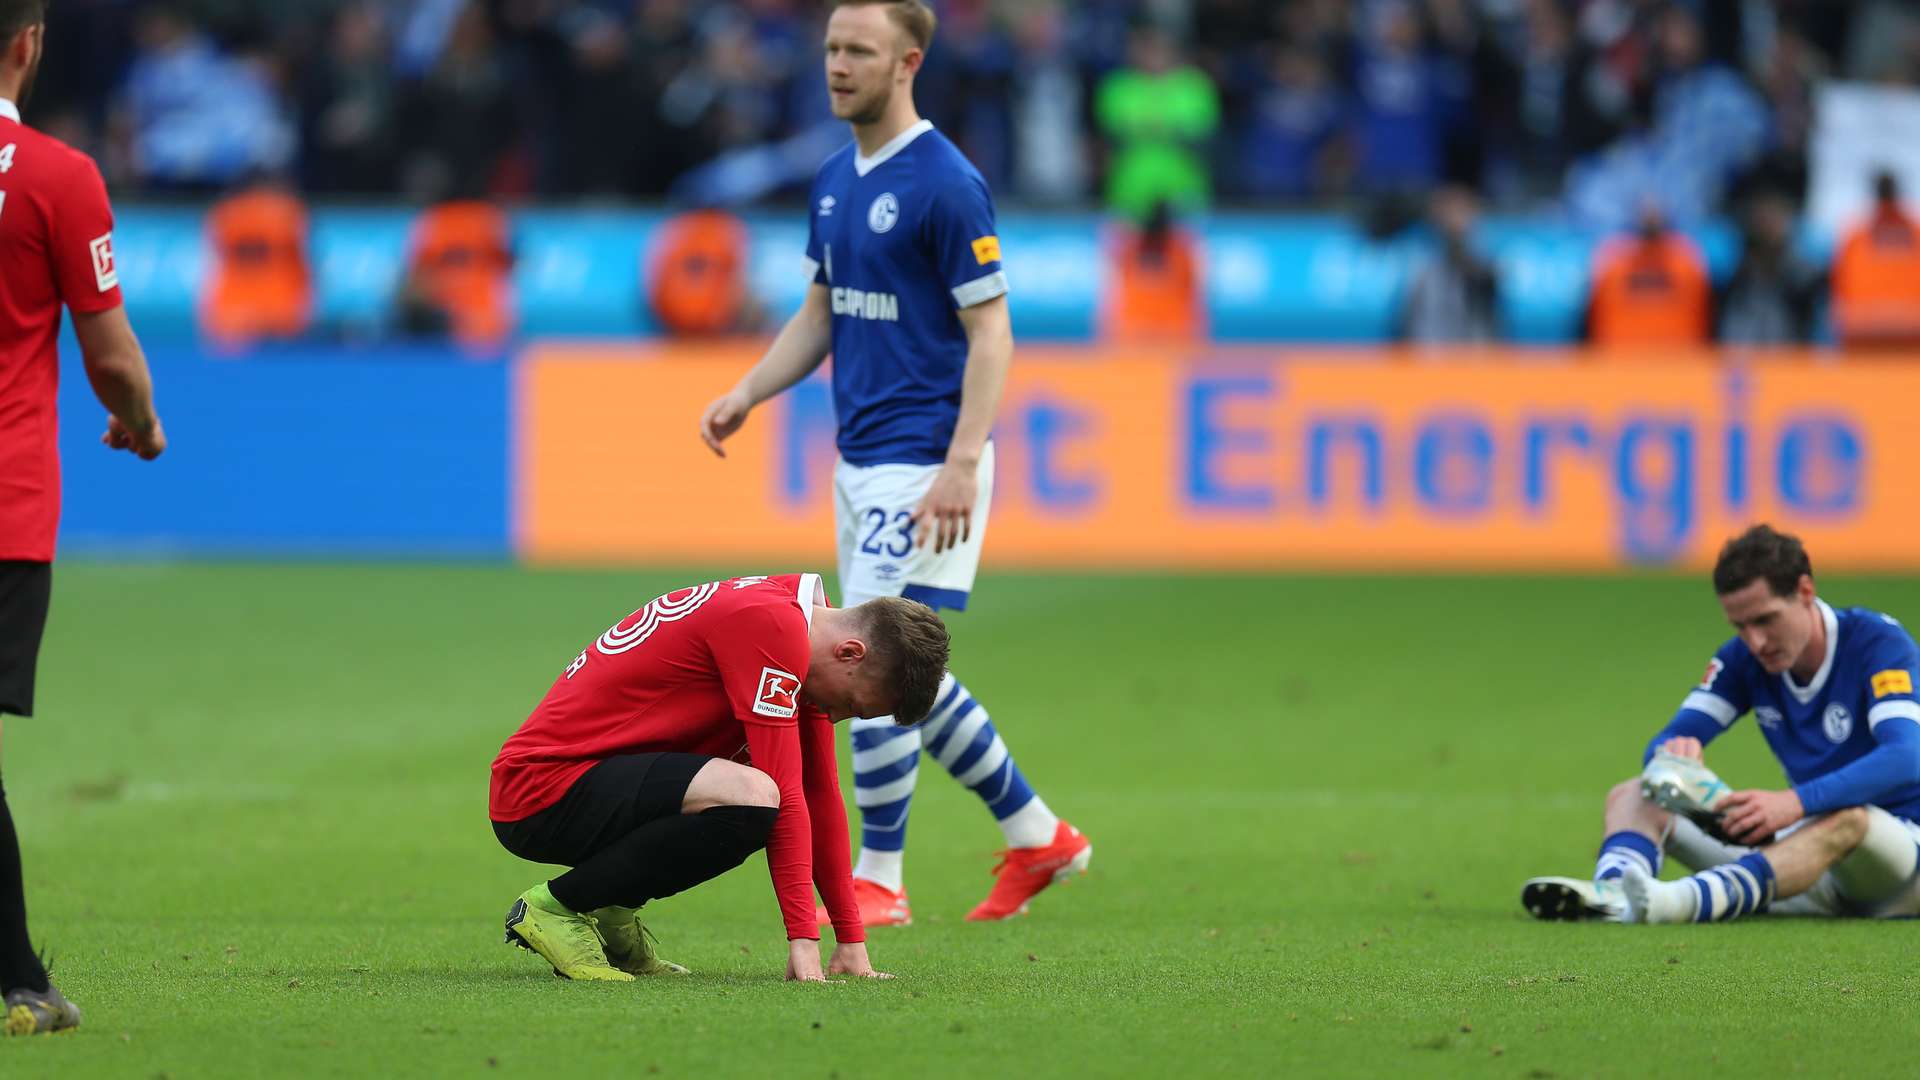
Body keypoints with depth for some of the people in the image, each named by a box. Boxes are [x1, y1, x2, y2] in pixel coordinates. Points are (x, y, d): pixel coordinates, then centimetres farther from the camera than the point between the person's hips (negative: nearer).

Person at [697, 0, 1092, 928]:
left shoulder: (945, 184, -14)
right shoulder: (836, 182, 12)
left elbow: (992, 333, -15)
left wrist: (961, 467, -23)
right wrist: (746, 395, 6)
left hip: (925, 463, -9)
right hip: (861, 465, 9)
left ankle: (877, 882, -1)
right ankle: (1036, 837, 21)